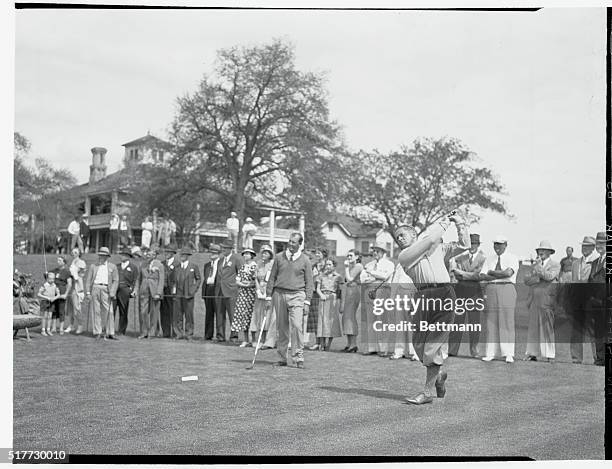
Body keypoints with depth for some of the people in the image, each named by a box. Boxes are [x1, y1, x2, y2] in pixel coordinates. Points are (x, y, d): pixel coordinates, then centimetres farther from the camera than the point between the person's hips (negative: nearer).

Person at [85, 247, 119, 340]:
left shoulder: (112, 267, 11)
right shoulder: (93, 266, 16)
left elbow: (115, 280, 5)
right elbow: (88, 280, 13)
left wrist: (112, 292, -7)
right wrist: (88, 292, 1)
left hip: (106, 290, -2)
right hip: (95, 288, 2)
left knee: (108, 311, -6)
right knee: (96, 311, 1)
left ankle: (109, 333, -2)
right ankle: (97, 332, 5)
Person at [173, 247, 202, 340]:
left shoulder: (193, 266, 3)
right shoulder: (177, 267, 13)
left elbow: (199, 279, 8)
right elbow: (174, 280, 17)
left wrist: (194, 290, -1)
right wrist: (173, 291, 7)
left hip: (188, 294, -3)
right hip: (178, 294, 3)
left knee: (189, 314, 0)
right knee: (177, 315, 1)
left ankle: (189, 334, 7)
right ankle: (179, 333, 9)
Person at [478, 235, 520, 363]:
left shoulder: (512, 258, 3)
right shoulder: (489, 259, 16)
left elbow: (508, 273, -15)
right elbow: (482, 276, 3)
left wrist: (491, 272, -5)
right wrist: (500, 275, -8)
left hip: (506, 289, -3)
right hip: (490, 290, 4)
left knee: (506, 321, -5)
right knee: (491, 322, 1)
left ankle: (508, 354, -2)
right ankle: (490, 353, 3)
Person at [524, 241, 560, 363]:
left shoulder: (555, 265, 5)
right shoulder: (535, 265, 20)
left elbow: (550, 276, -14)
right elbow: (526, 280, 9)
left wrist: (538, 269, -6)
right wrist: (538, 278, -7)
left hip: (547, 300, -5)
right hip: (534, 301, 5)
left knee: (548, 328, -5)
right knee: (533, 327, 4)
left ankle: (550, 355, -2)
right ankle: (532, 353, 8)